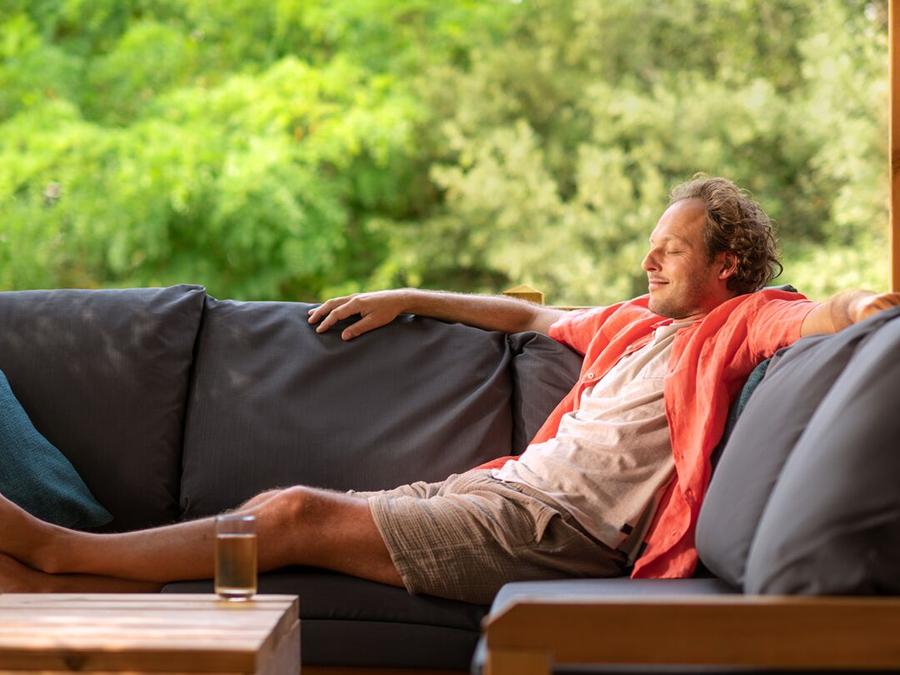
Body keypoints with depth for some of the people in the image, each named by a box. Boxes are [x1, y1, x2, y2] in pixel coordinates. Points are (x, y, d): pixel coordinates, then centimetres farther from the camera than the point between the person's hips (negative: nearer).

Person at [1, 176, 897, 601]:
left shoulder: (740, 323, 2)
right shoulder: (633, 322, 24)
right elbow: (531, 316, 36)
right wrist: (405, 300, 36)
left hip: (557, 527, -8)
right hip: (504, 482, 8)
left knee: (300, 515, -15)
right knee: (280, 508, -6)